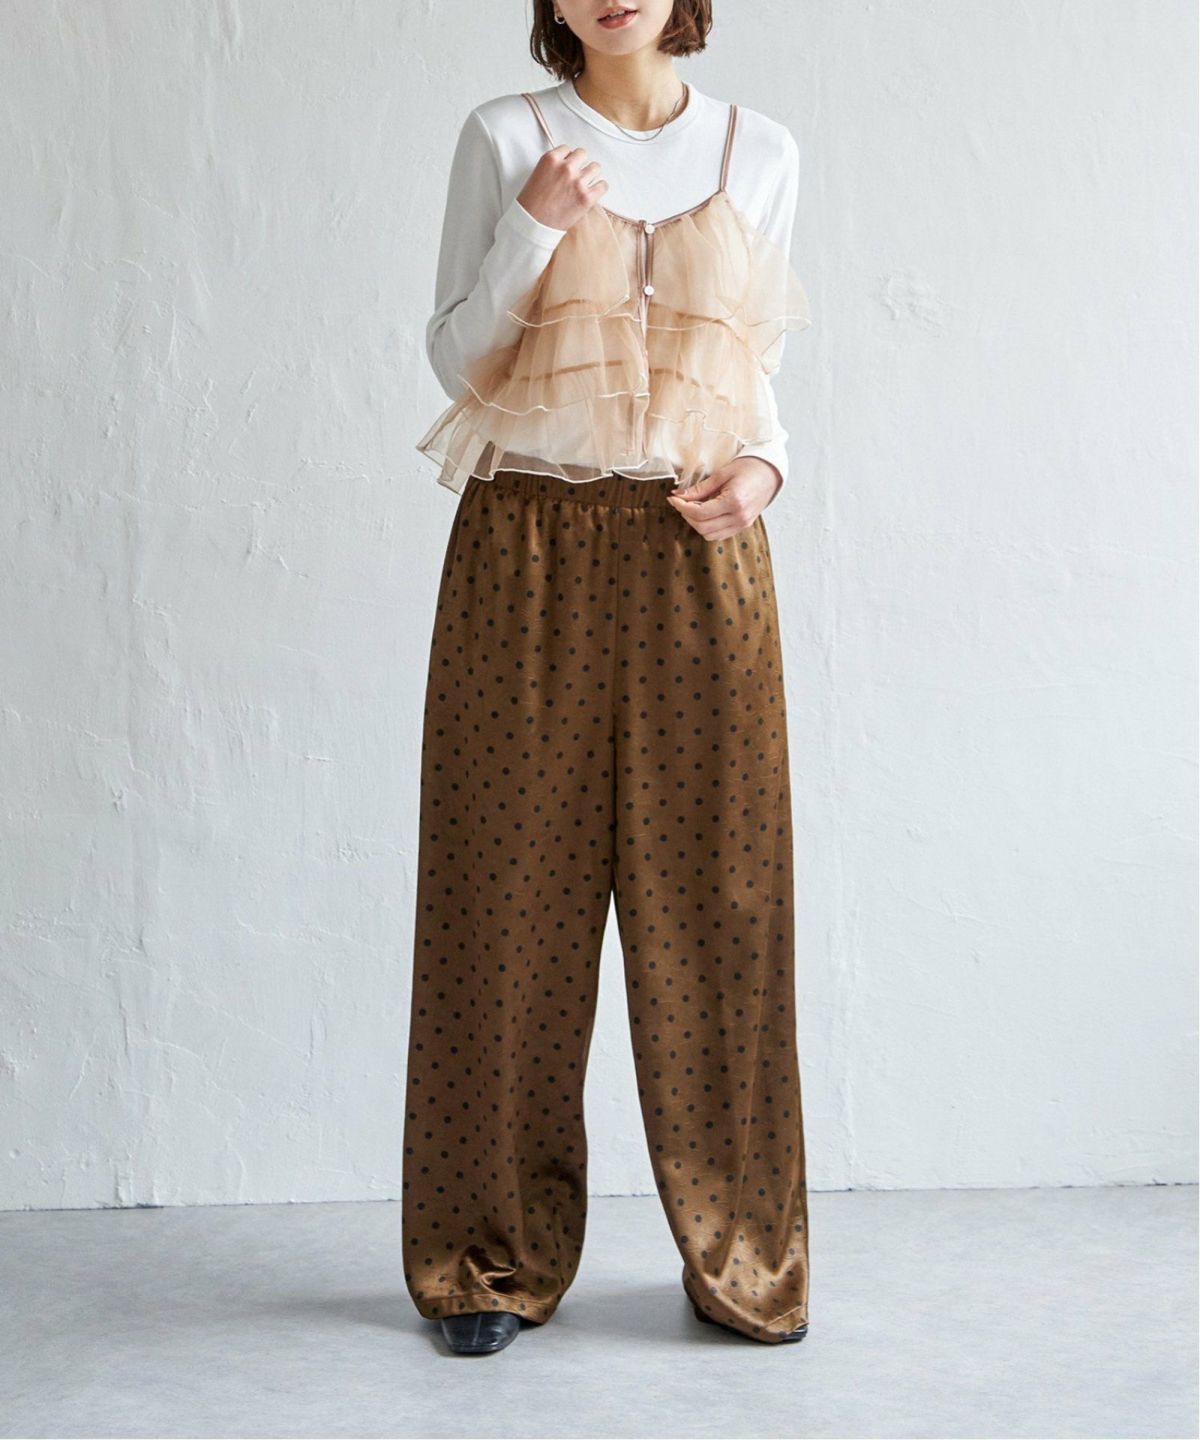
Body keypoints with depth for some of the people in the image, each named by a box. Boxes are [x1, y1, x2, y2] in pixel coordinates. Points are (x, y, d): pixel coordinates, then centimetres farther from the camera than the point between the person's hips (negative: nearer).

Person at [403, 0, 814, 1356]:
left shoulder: (759, 151, 12)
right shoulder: (505, 136, 6)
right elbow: (454, 351, 4)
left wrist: (763, 467, -2)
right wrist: (534, 222, -11)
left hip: (699, 551, 2)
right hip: (530, 546, -1)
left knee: (711, 892, 1)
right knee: (514, 889, 1)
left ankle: (739, 1254, 14)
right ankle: (498, 1259, 13)